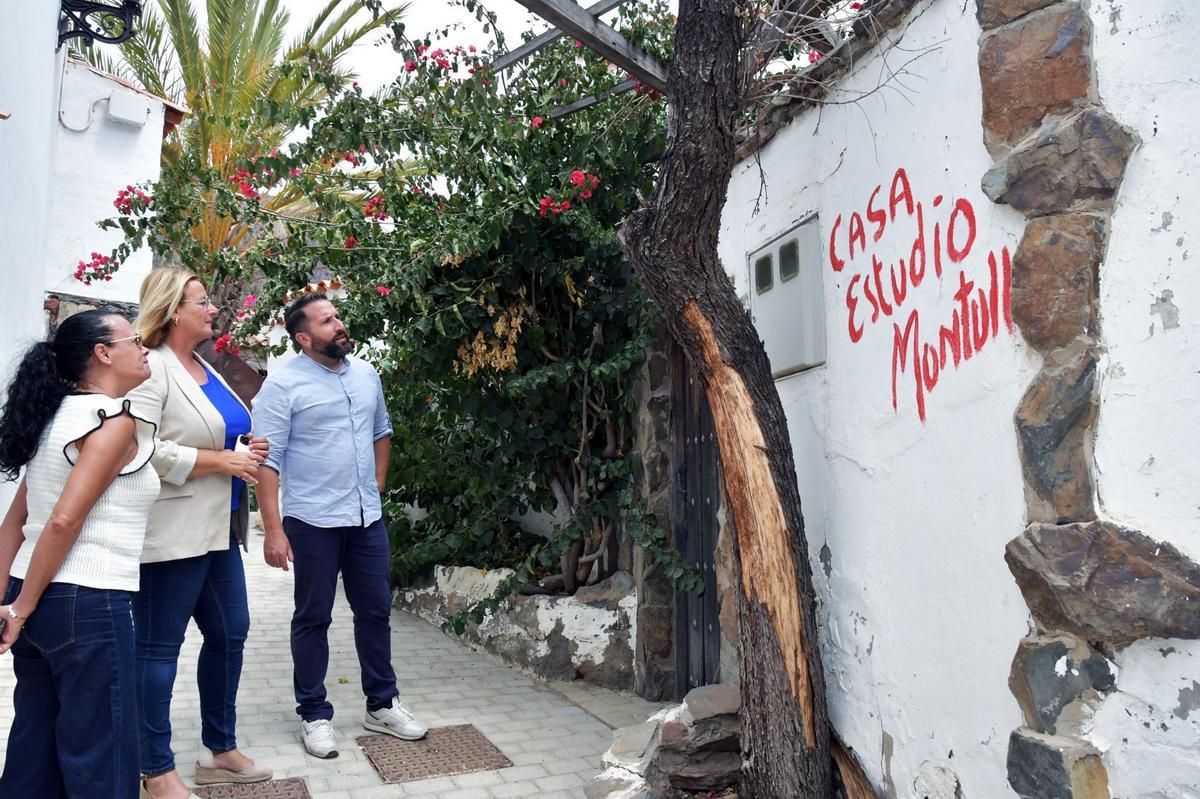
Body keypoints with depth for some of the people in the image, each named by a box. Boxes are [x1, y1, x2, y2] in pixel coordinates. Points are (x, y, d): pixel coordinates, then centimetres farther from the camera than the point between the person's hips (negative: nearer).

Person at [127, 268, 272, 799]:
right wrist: (221, 461, -18)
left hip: (218, 530, 9)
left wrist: (246, 455, 7)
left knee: (229, 633, 15)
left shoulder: (205, 370, 15)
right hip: (172, 534, -9)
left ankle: (220, 750, 30)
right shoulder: (152, 368, -12)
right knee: (158, 648, 3)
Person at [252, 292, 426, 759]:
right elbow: (267, 461, -13)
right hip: (312, 524, -5)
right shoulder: (283, 384, -11)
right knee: (313, 618, 8)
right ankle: (314, 715, 23)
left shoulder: (366, 375, 8)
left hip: (367, 519, 6)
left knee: (375, 611, 12)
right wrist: (273, 531, -17)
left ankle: (381, 705, 27)